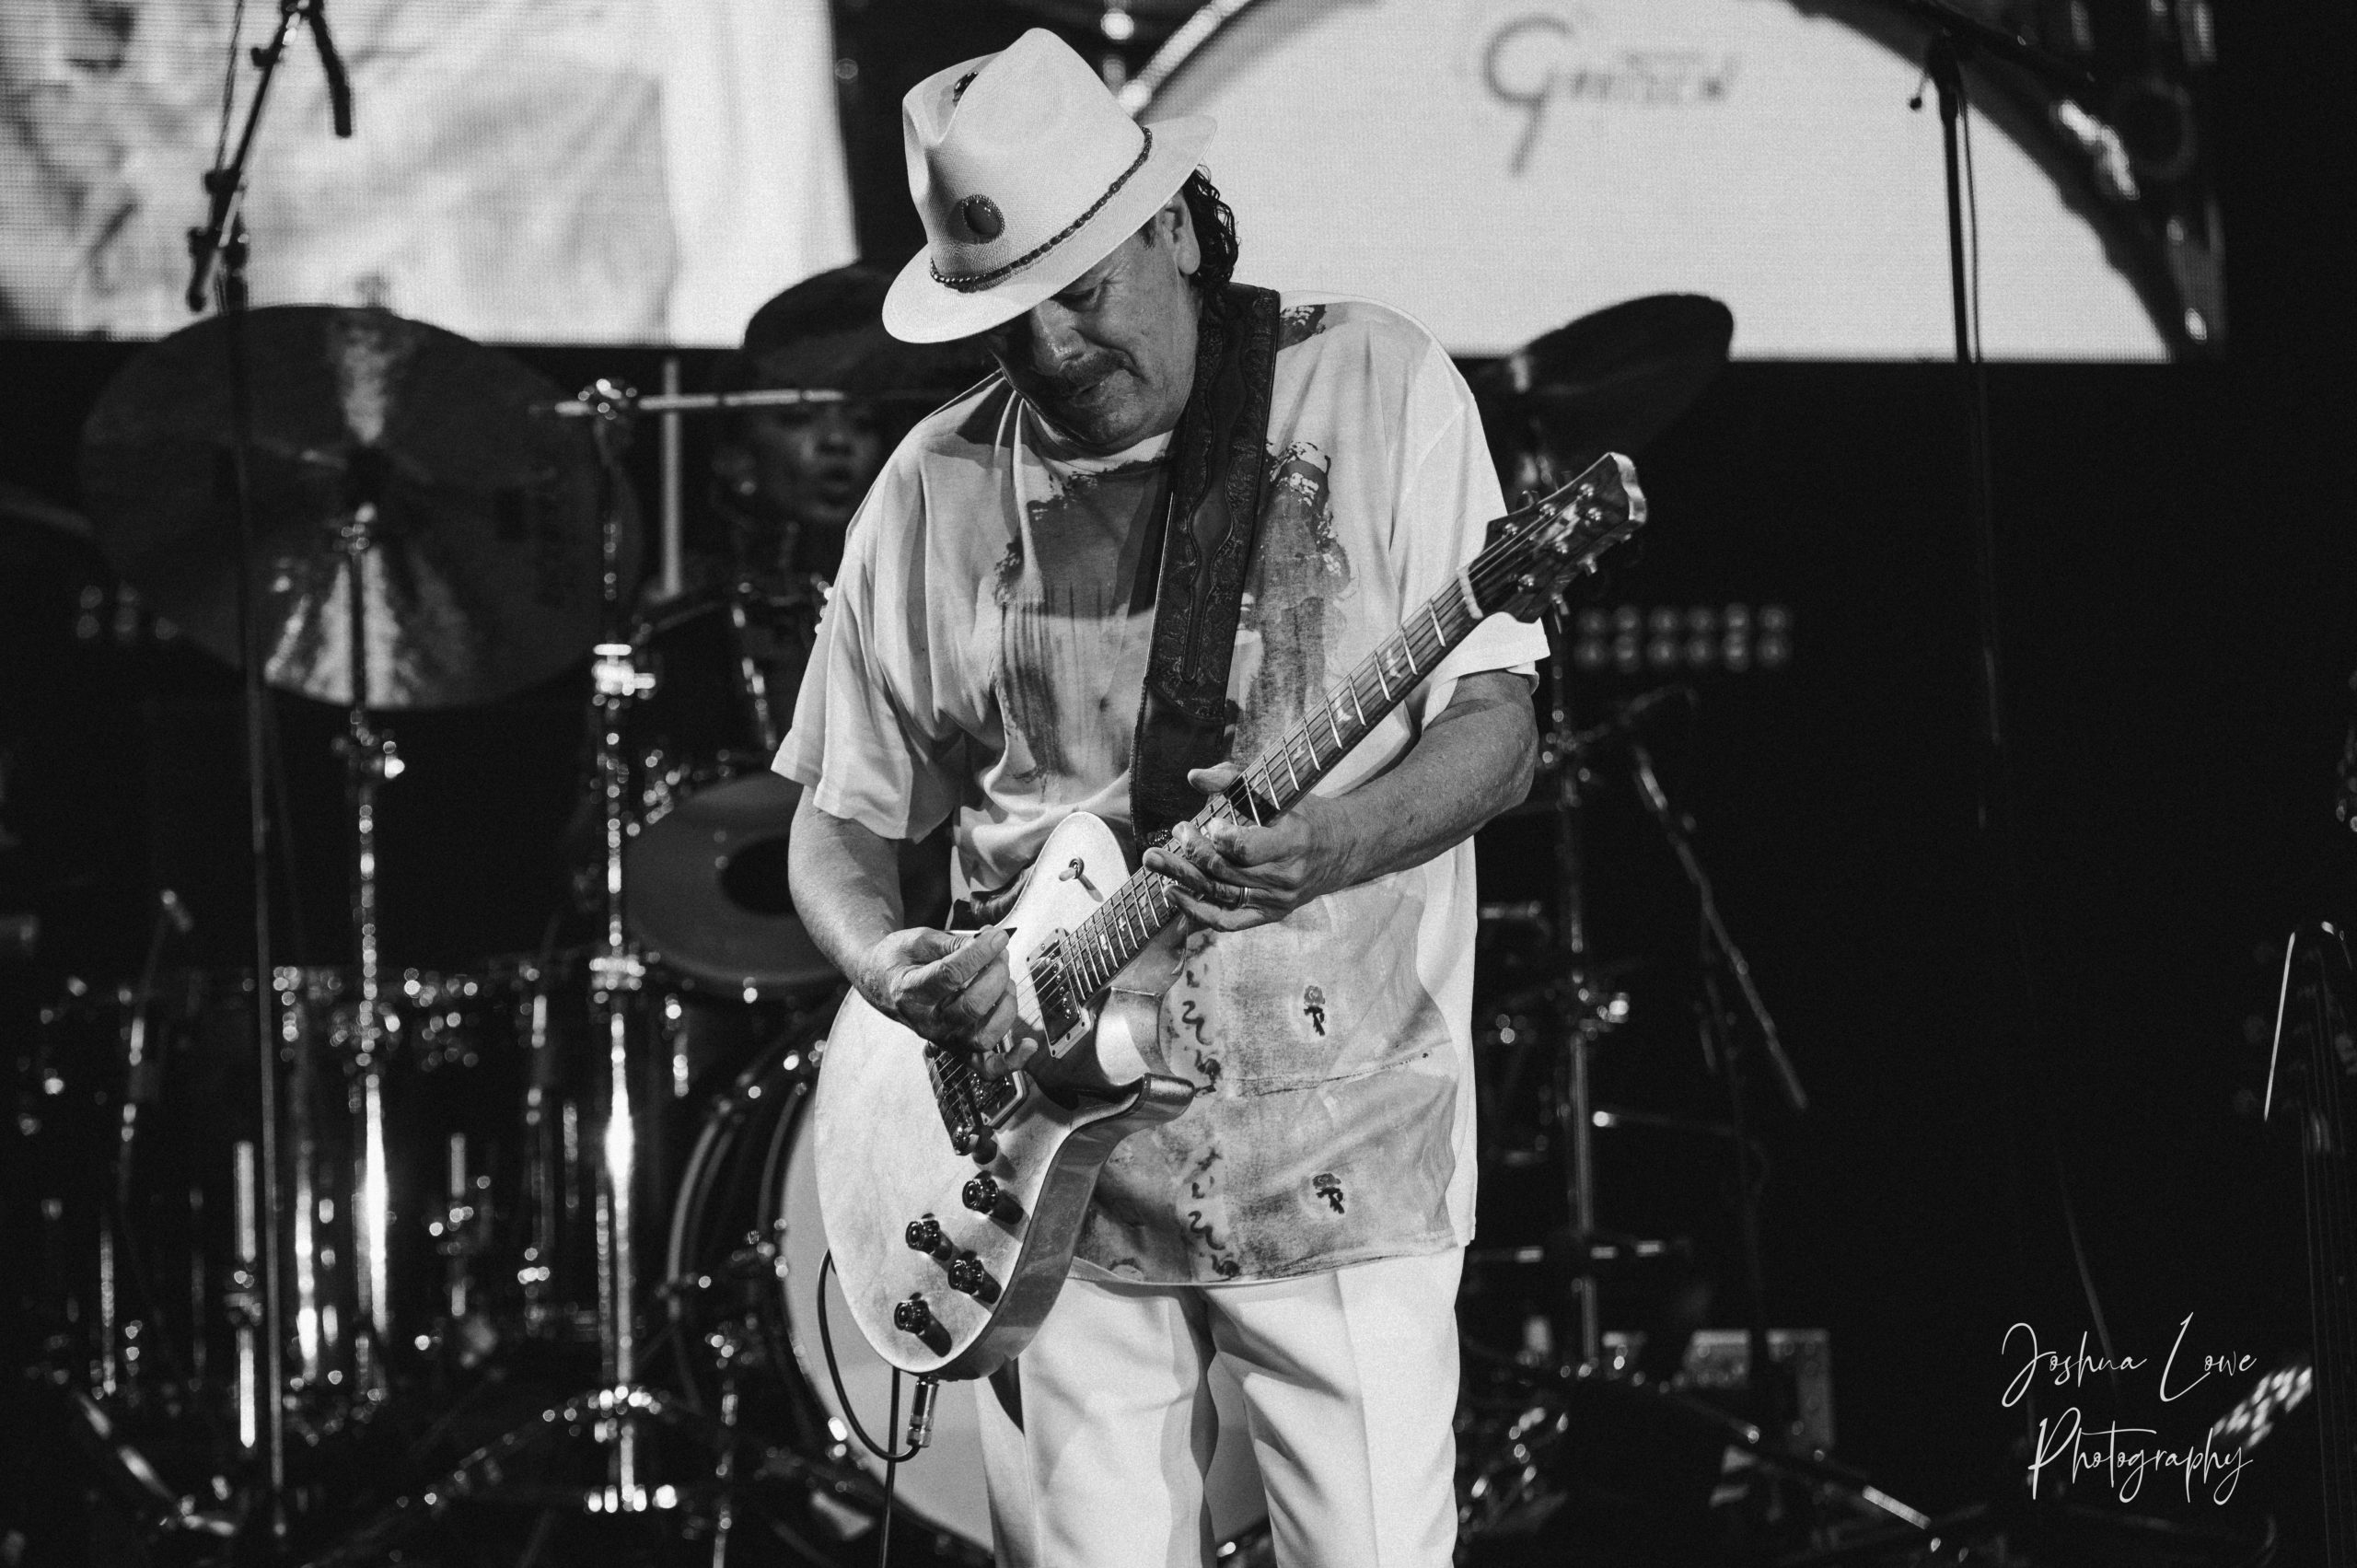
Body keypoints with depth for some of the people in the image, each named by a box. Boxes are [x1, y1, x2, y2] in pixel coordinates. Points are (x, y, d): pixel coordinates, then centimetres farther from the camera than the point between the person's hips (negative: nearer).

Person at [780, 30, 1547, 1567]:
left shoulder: (1373, 389, -1)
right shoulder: (934, 495, 6)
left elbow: (1497, 733, -5)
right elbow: (841, 819, 14)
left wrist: (1327, 847, -25)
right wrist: (882, 959, -9)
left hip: (1339, 1157, -2)